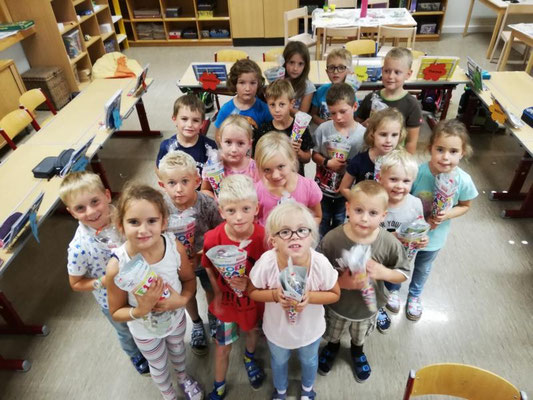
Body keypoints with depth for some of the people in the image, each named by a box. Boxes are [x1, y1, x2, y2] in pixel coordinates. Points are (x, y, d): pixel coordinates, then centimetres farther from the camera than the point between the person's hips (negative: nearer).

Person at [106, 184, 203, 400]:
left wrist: (182, 300, -30)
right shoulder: (117, 266, -35)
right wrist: (140, 310, -37)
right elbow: (116, 312, -19)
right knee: (158, 365, 28)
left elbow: (189, 279, -11)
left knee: (178, 350, 34)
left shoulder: (175, 247, -31)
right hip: (146, 331, -2)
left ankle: (183, 377, 69)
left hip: (176, 318, 2)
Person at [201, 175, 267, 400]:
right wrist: (218, 294, -8)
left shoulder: (264, 237, -29)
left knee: (253, 332, 31)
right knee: (223, 347, 19)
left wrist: (250, 282, -32)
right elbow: (209, 268, -8)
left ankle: (250, 357, 66)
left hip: (255, 299, 1)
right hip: (227, 301, 0)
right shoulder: (213, 238, -27)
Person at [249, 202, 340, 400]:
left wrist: (310, 297, -33)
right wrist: (274, 295, -34)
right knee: (279, 361, 31)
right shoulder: (266, 263, -33)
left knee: (309, 360, 31)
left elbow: (334, 294, -15)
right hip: (277, 328, 0)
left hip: (310, 329, 1)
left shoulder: (320, 263, -33)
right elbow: (252, 292, -15)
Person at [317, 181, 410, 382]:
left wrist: (383, 272, -32)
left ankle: (357, 350, 69)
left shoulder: (389, 243, -28)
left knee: (360, 337, 34)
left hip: (367, 306, 1)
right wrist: (340, 283, -35)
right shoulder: (332, 239, -31)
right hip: (337, 305, -1)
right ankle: (332, 347, 67)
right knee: (333, 335, 32)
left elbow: (403, 273, -12)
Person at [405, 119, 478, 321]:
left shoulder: (464, 181, -24)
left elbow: (464, 206, -6)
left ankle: (414, 295, 59)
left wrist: (447, 215, -25)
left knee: (423, 269, 29)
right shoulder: (417, 172, -31)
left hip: (434, 236, 2)